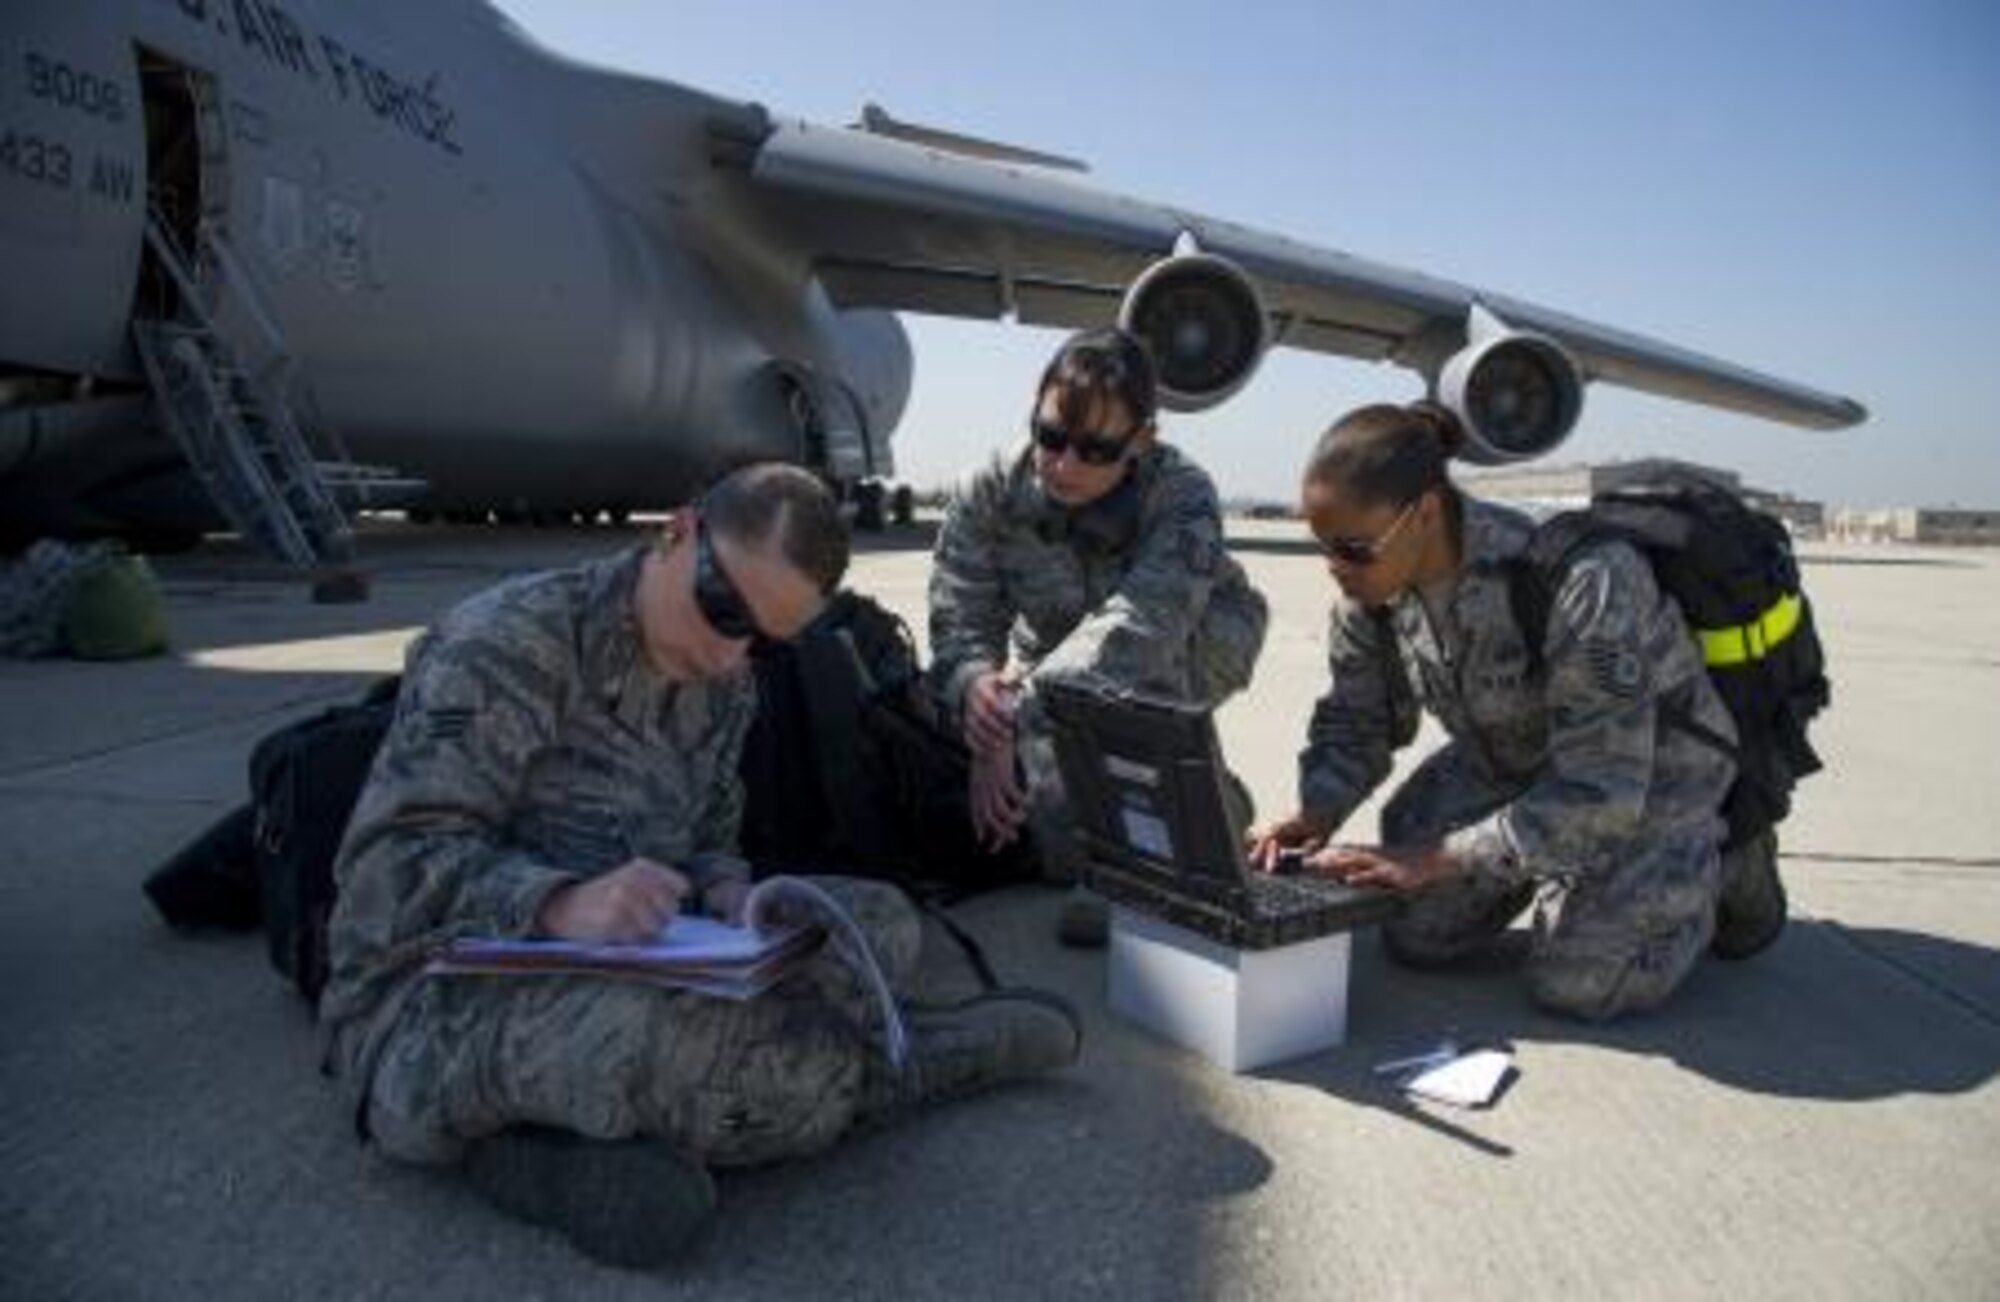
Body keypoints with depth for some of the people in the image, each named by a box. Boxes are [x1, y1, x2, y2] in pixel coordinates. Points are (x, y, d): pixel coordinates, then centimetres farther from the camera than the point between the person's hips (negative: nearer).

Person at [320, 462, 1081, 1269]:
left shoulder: (722, 686, 8)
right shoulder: (509, 643, -15)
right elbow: (390, 860, -19)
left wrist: (727, 893, -9)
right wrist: (557, 903, -36)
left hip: (624, 977, 7)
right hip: (433, 1009, -7)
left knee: (879, 922, -7)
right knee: (665, 1032, -39)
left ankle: (581, 1137, -18)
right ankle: (877, 1069, -7)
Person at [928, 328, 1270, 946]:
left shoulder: (1183, 497, -34)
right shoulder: (992, 490, -24)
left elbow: (1137, 626, -49)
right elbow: (959, 617, -25)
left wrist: (1017, 716, -58)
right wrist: (973, 685, -49)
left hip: (1196, 651, -3)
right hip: (1052, 662, 3)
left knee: (1125, 665, -37)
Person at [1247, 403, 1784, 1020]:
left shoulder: (1576, 584, -39)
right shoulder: (1368, 591, -19)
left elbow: (1600, 791, -35)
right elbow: (1353, 722, -3)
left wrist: (1438, 861, -38)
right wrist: (1313, 816, -23)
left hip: (1648, 765, -5)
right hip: (1508, 757, 6)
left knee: (1576, 984, -13)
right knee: (1414, 933, 0)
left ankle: (1721, 859, 14)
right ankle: (1555, 860, 26)